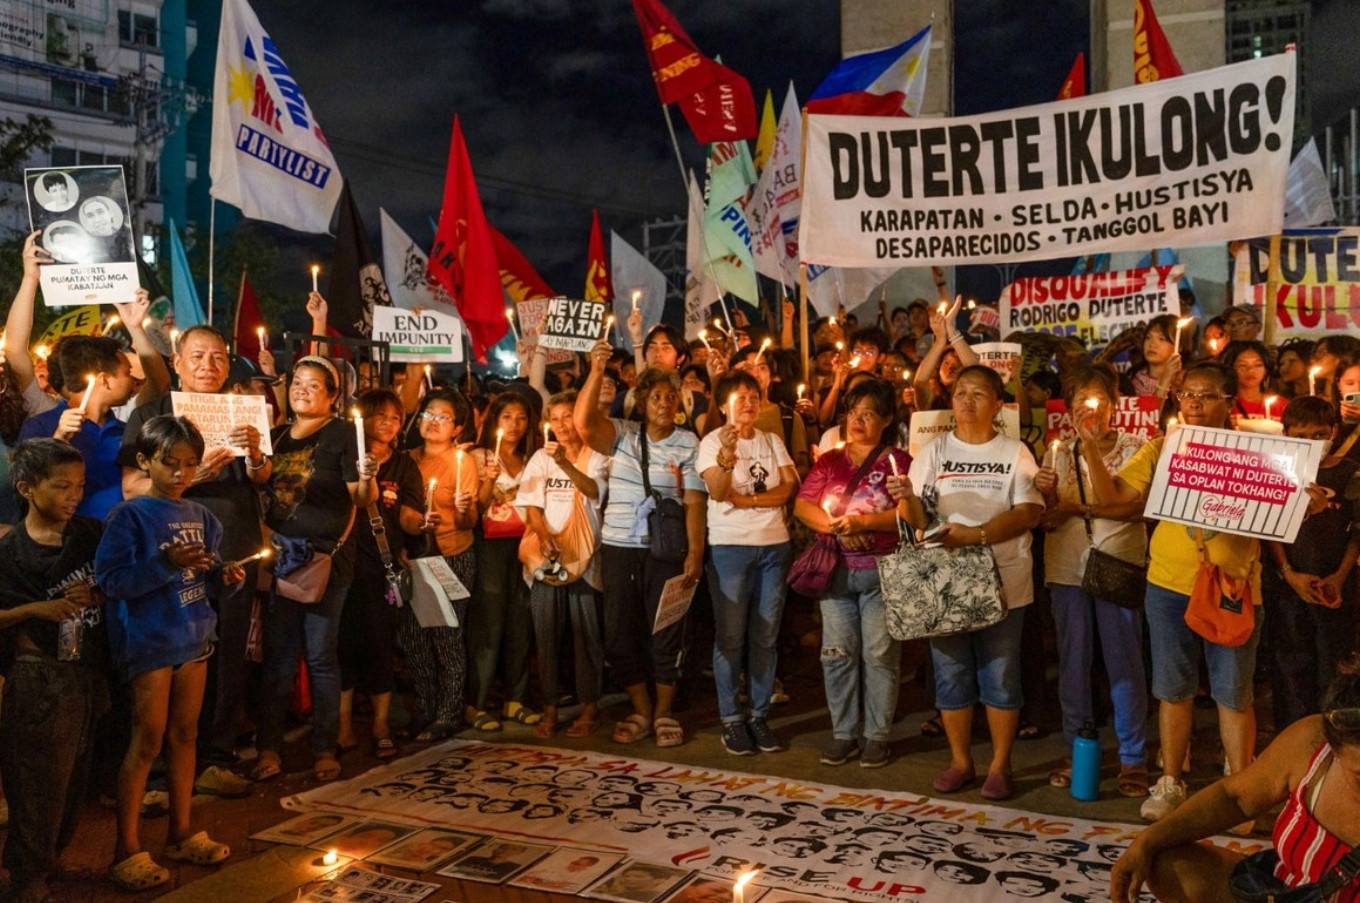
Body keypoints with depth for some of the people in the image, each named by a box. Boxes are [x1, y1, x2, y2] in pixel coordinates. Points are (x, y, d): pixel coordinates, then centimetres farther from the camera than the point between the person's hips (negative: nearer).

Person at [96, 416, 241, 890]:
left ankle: (181, 833, 27)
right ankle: (127, 849, 11)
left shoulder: (200, 517, 7)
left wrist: (224, 573, -6)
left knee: (184, 735, 14)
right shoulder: (129, 516, -11)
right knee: (148, 741, -1)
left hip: (194, 635, 6)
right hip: (148, 639, -6)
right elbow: (110, 580, -18)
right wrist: (166, 563, -26)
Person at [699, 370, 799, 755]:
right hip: (730, 546, -4)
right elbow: (717, 491, -17)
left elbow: (790, 487, 1)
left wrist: (748, 499, -11)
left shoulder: (772, 441, 12)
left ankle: (760, 716, 16)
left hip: (774, 545, 4)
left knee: (766, 636, 7)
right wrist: (726, 454, -34)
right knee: (730, 636, -1)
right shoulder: (712, 442, -1)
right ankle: (730, 719, 7)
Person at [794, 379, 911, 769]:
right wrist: (837, 526, -12)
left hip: (882, 572, -4)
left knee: (879, 654, -1)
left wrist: (862, 522, -19)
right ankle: (843, 733, 16)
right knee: (837, 652, 5)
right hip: (836, 570, 4)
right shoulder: (829, 462, 13)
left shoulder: (898, 462, 1)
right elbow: (802, 505, 4)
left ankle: (877, 736, 10)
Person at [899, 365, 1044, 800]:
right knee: (951, 673, 8)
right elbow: (918, 519, 1)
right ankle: (960, 761, 22)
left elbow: (1030, 513, -9)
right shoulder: (934, 452, 6)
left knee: (1000, 676, 4)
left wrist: (976, 534, -22)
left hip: (1002, 582, -2)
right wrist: (907, 499, -22)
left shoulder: (1015, 453, 2)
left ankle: (1000, 765, 18)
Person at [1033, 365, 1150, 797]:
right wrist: (1047, 496, -12)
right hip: (1068, 567, 3)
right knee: (1072, 660, 8)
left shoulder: (1135, 448, 2)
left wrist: (1080, 507, -14)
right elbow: (1049, 519, 9)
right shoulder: (1058, 451, 11)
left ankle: (1133, 757, 12)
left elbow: (1140, 506, -10)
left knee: (1124, 661, 1)